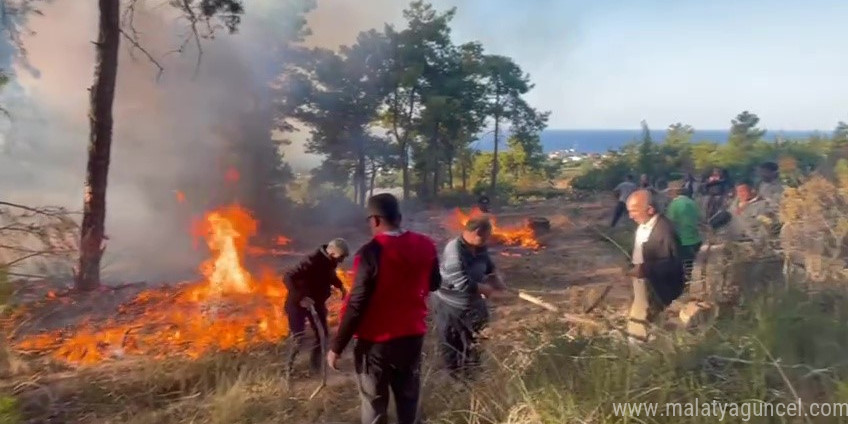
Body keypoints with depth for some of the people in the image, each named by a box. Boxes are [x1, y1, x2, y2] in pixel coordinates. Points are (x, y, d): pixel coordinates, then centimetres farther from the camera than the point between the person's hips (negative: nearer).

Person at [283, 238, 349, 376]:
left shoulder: (330, 261, -7)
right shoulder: (312, 261, -32)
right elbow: (288, 278, -35)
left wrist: (340, 286, 5)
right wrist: (300, 297, -43)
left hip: (317, 302, 7)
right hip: (299, 303, -7)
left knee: (322, 335, 8)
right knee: (298, 339, -8)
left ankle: (316, 366, 26)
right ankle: (289, 368, 14)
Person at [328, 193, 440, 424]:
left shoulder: (371, 252, -21)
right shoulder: (426, 245, -3)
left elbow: (357, 304, -20)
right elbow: (434, 284, 12)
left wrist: (337, 346, -11)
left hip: (376, 341, -5)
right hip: (413, 335, 5)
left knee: (374, 404, 12)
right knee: (408, 397, 21)